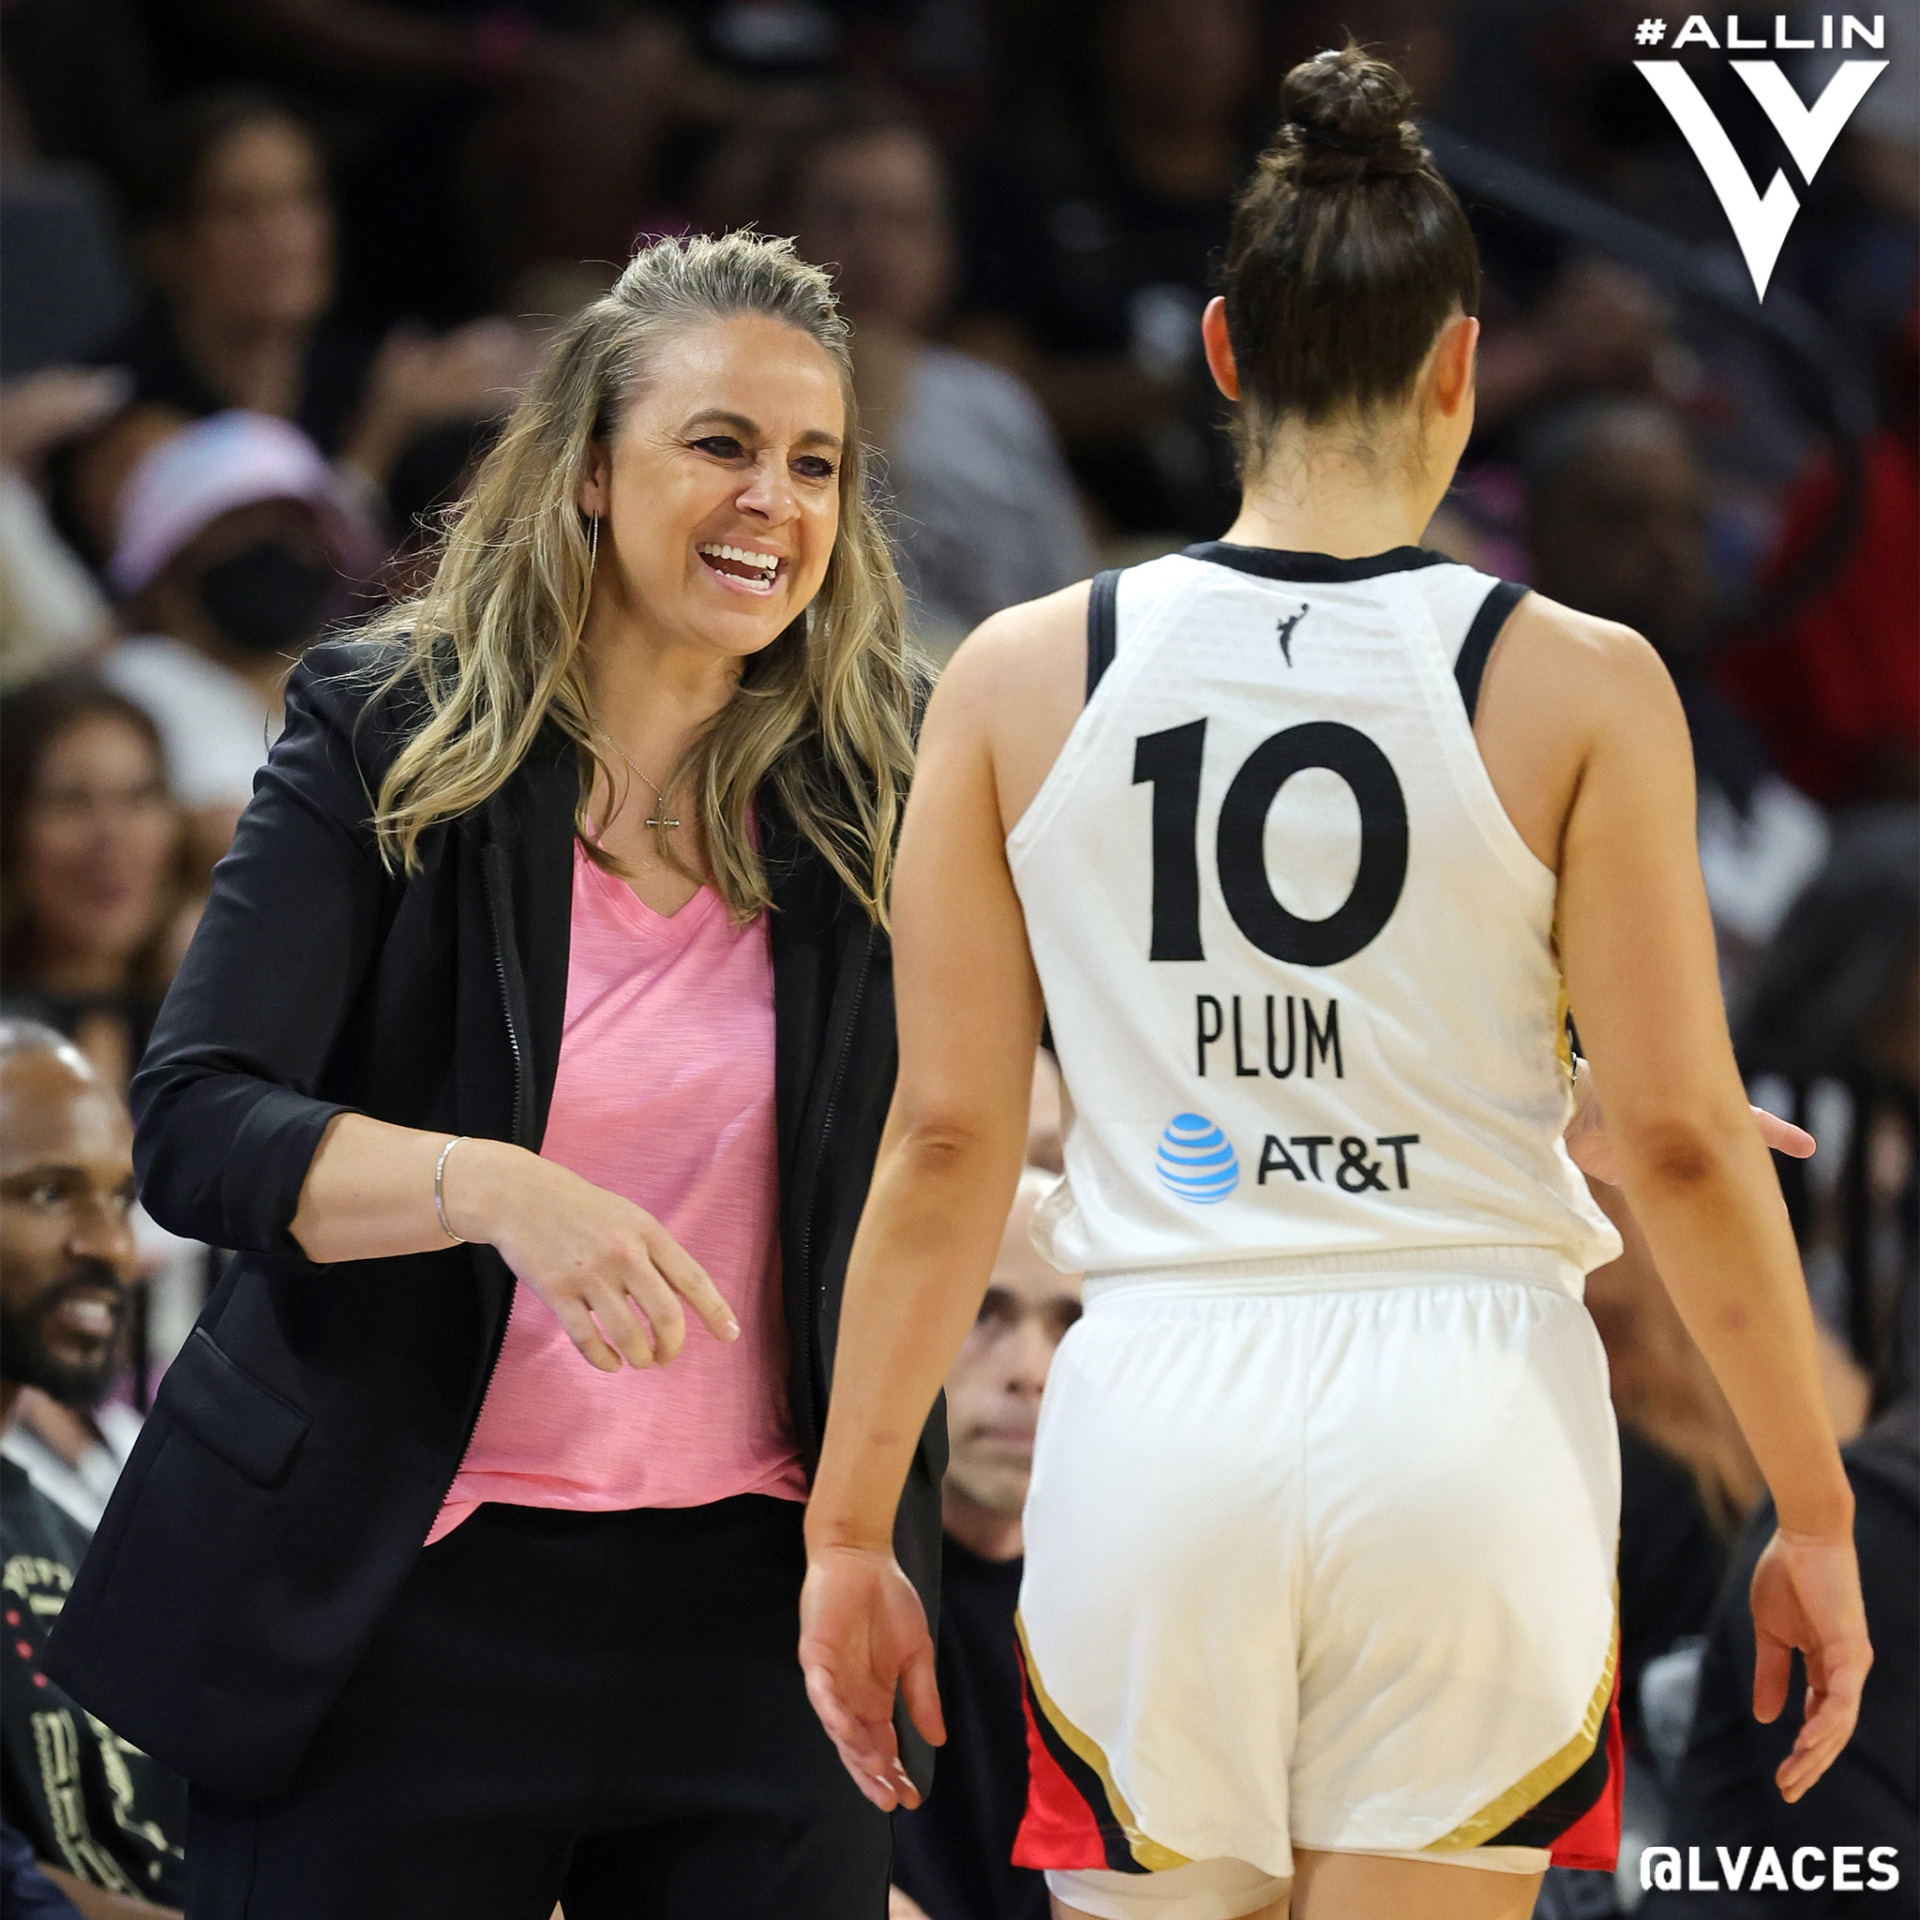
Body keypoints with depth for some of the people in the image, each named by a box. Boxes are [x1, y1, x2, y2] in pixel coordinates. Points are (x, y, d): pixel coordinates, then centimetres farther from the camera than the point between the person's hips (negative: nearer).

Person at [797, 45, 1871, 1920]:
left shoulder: (1019, 680, 3)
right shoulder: (1577, 688, -2)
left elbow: (945, 1138, 3)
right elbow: (1679, 1138, -2)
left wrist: (849, 1526, 10)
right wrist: (1813, 1514, 8)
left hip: (1157, 1416, 1)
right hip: (1468, 1417, -1)